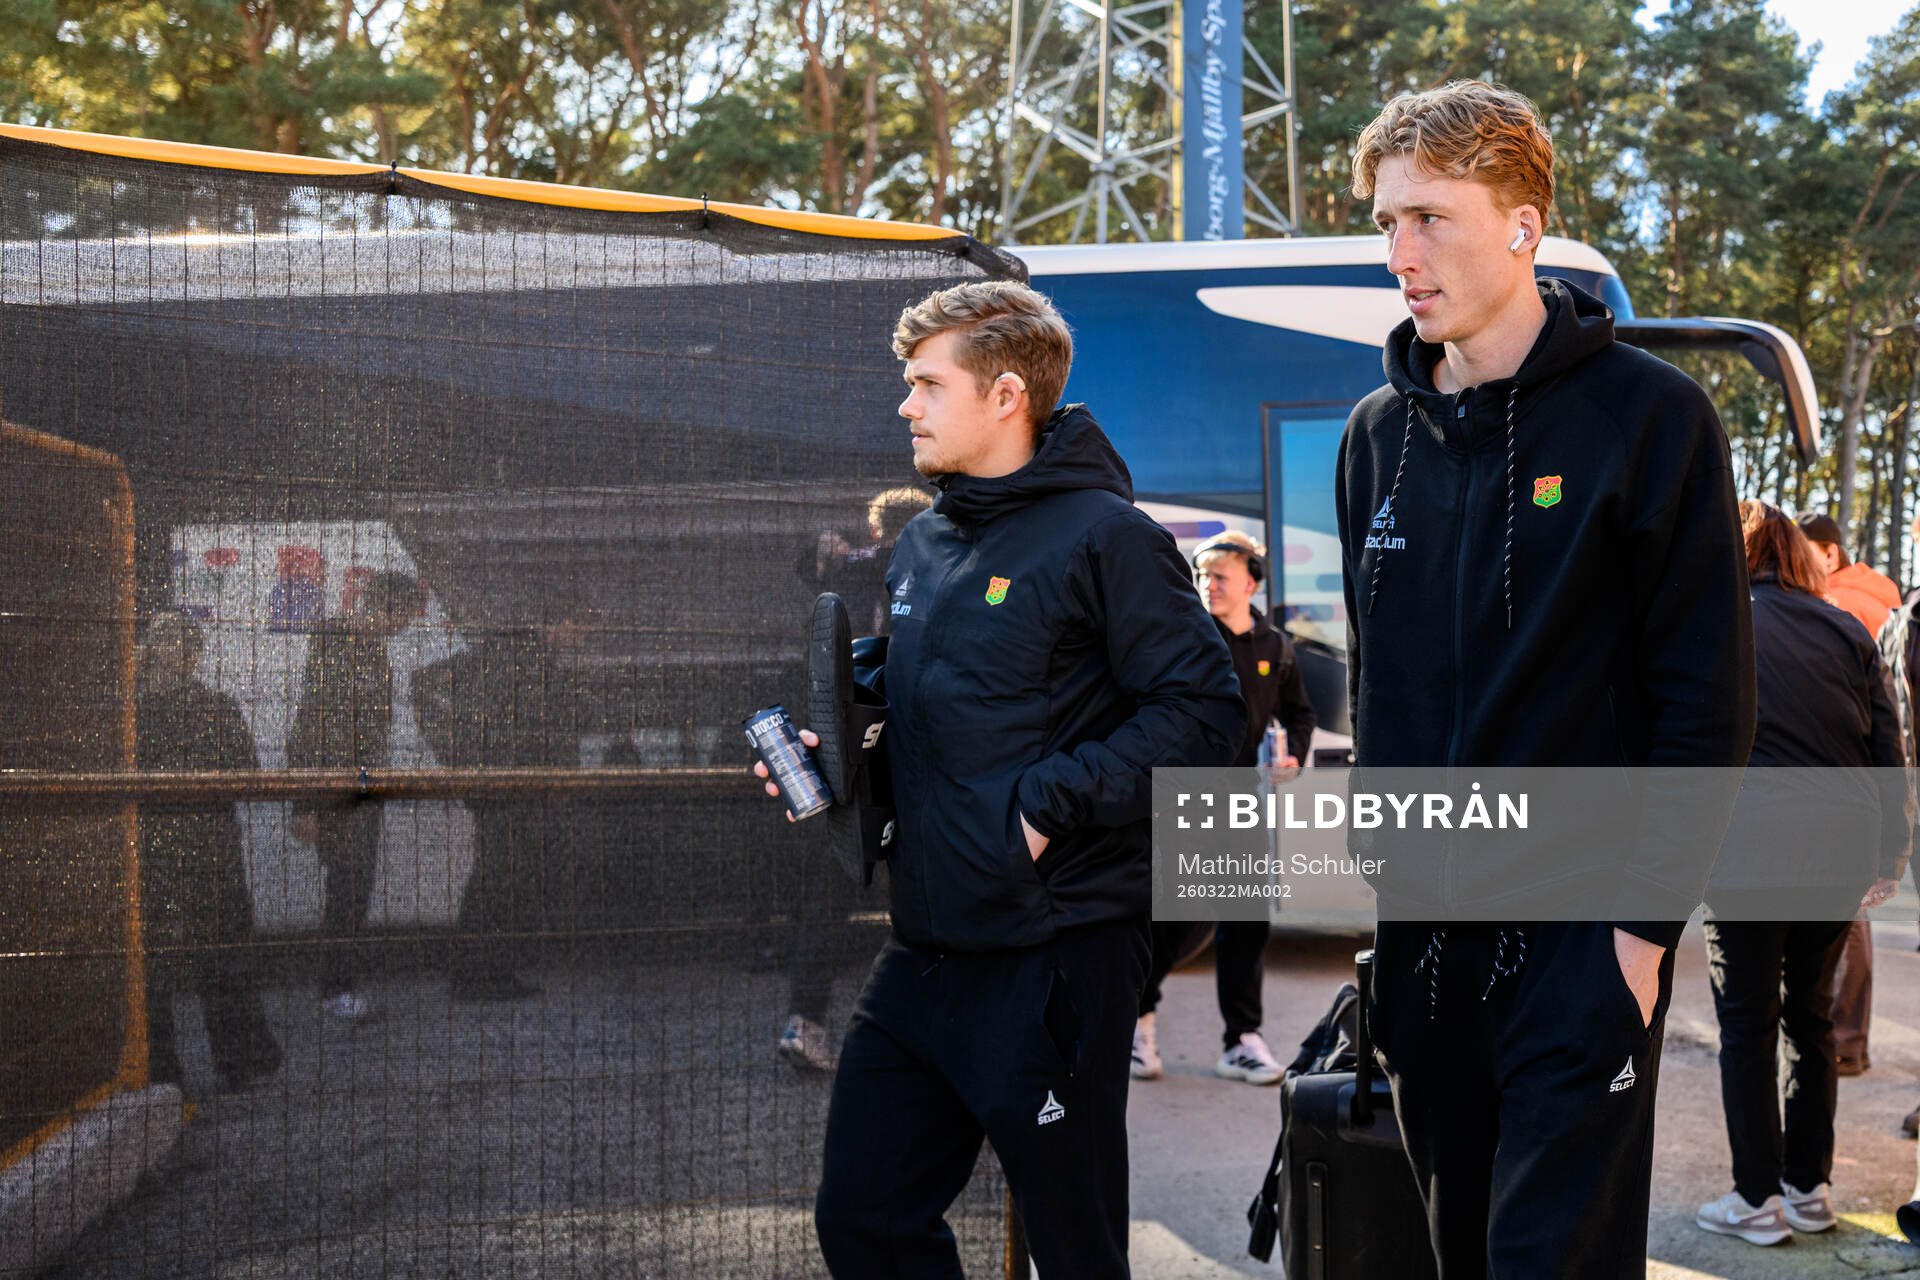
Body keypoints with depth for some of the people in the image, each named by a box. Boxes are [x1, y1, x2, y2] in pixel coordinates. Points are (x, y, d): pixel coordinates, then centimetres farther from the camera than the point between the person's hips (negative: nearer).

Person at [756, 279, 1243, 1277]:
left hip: (1055, 958, -8)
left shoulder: (1103, 536, -10)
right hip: (922, 953, 8)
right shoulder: (920, 547, 14)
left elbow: (1201, 710, -17)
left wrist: (1047, 803, -20)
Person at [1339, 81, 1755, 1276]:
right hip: (1422, 934, 6)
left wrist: (1647, 919, -14)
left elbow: (1708, 697, -10)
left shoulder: (1648, 414, -8)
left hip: (1583, 937, -5)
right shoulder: (1379, 433, 8)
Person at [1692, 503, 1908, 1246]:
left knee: (1747, 1024, 5)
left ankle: (1759, 1199, 8)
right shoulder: (1845, 631, 10)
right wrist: (1888, 858, 16)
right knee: (1810, 1016, 16)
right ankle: (1810, 1189, 22)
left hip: (1749, 849, -4)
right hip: (1842, 850, 4)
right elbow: (1890, 753, 9)